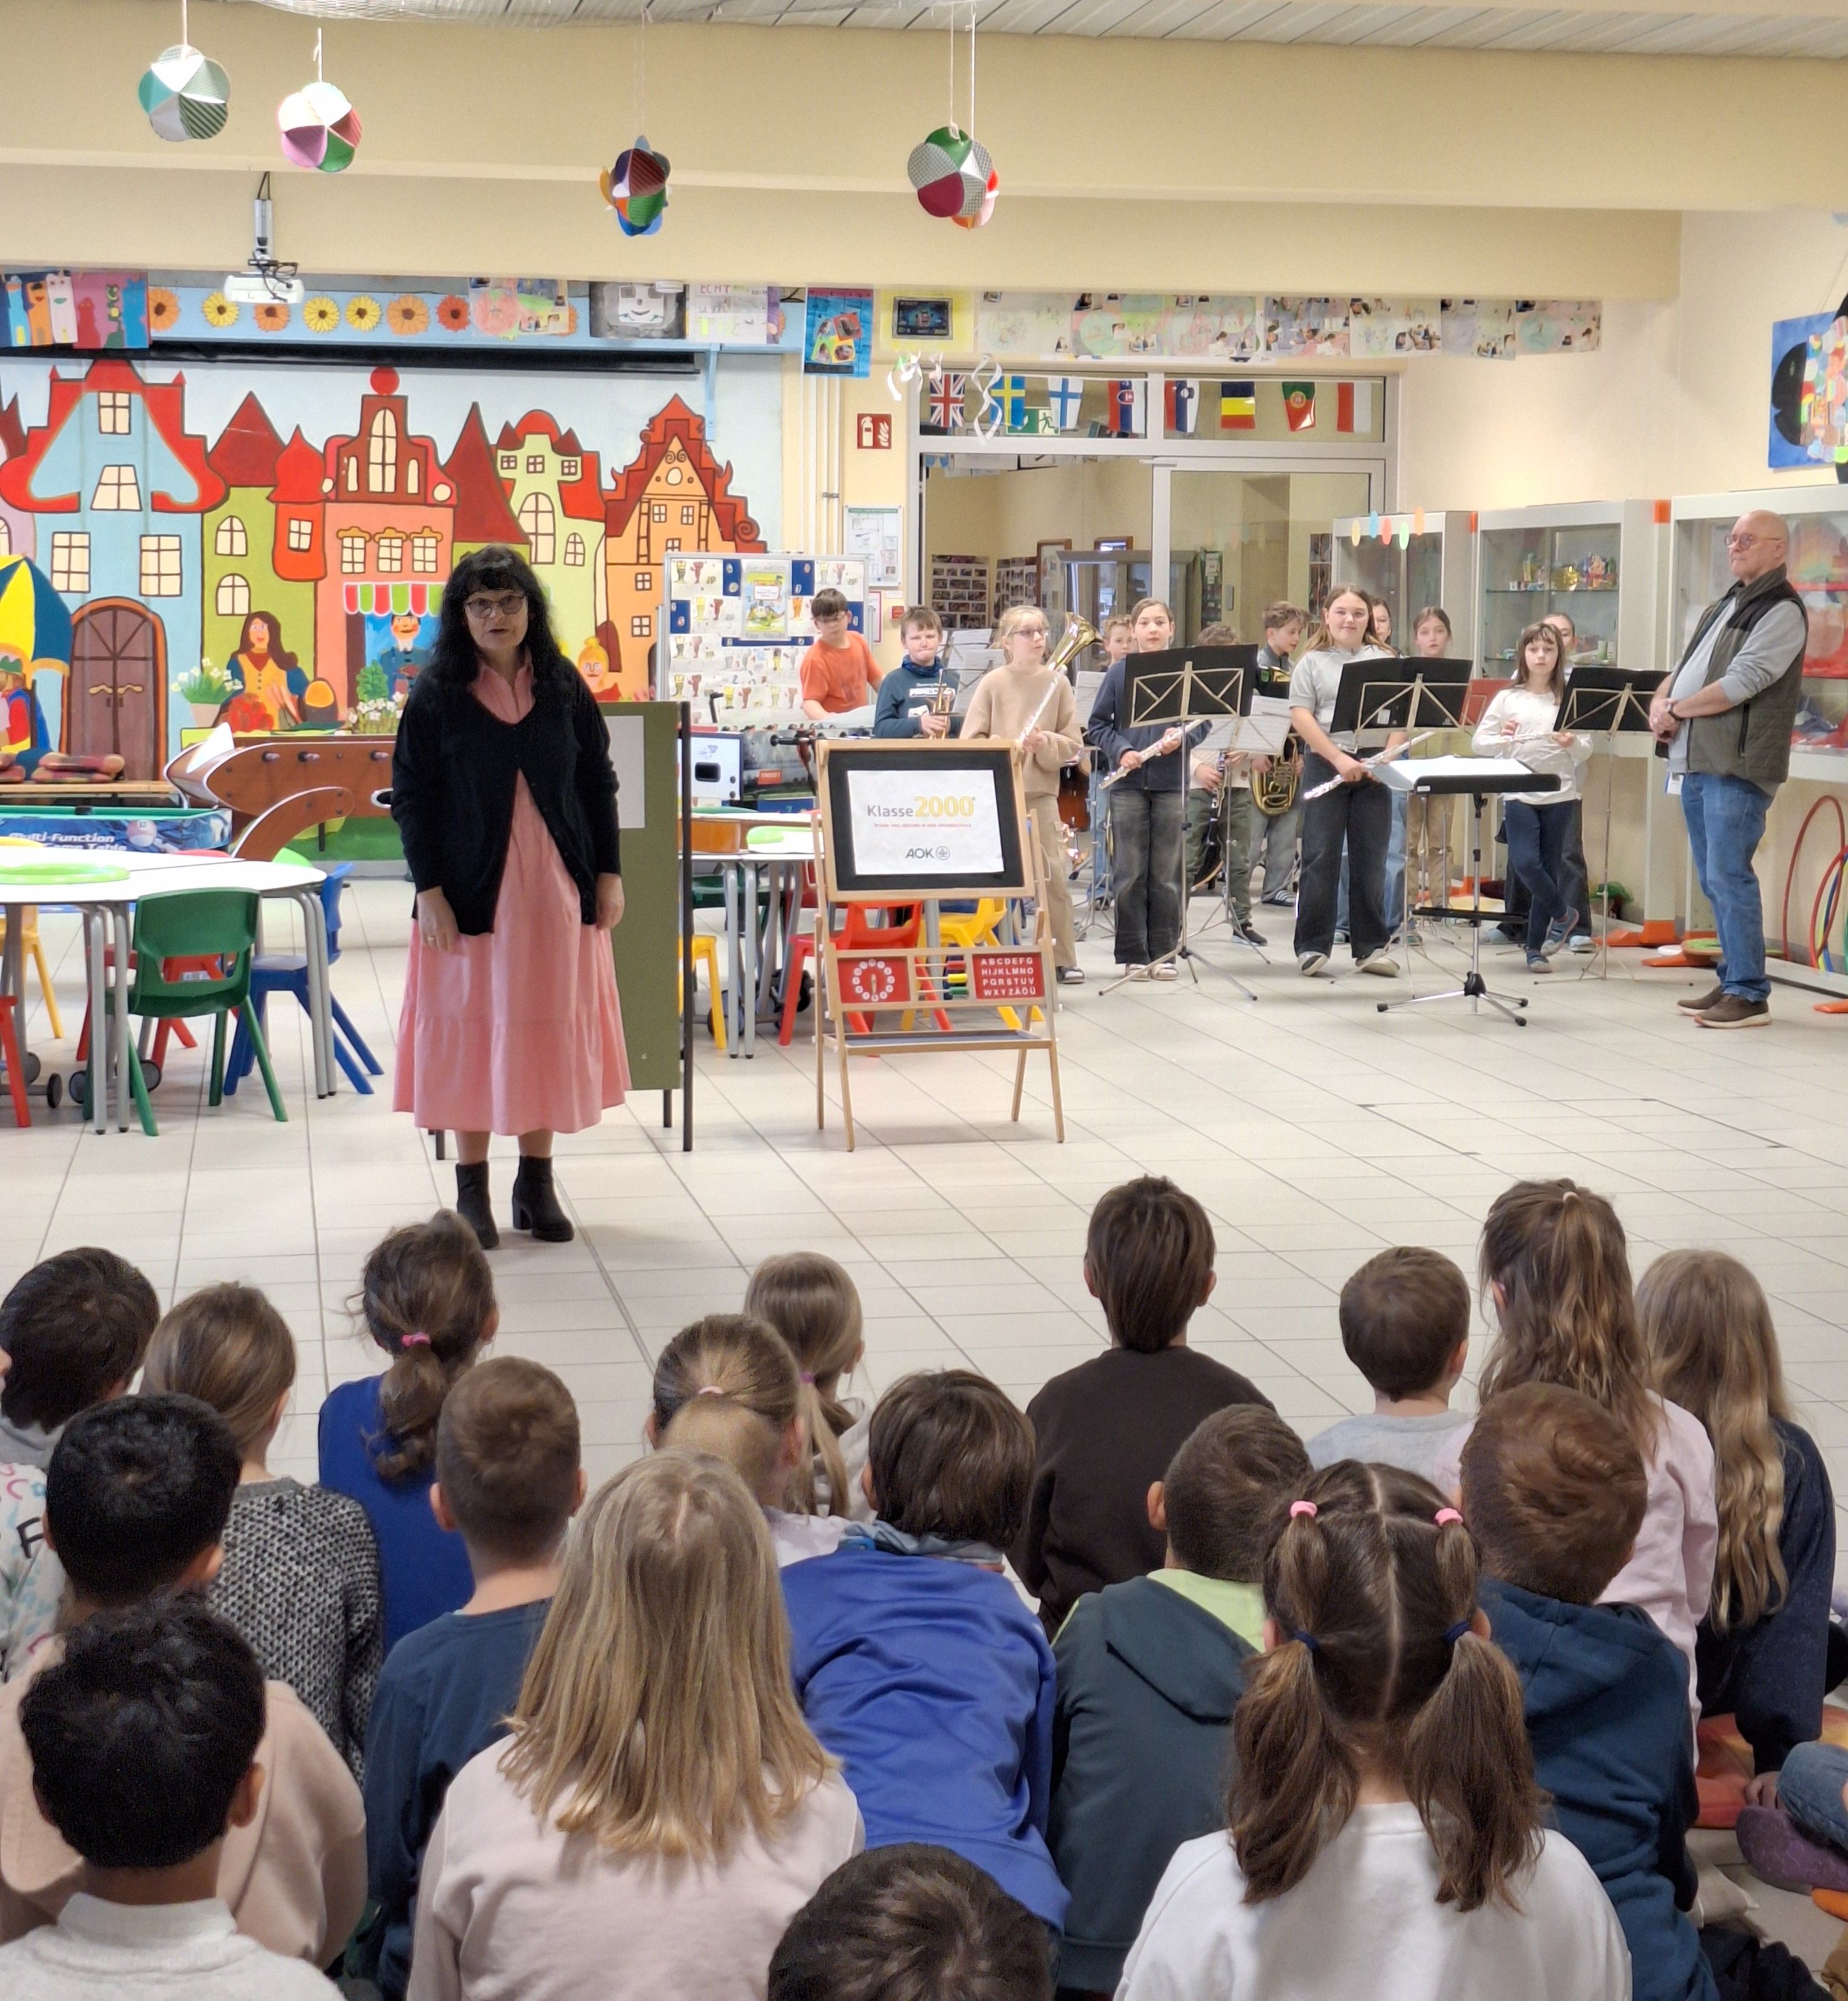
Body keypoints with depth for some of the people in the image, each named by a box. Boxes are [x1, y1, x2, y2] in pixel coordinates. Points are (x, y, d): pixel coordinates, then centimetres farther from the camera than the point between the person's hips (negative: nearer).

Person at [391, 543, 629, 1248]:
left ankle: (536, 1182, 17)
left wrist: (609, 873, 3)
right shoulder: (436, 695, -2)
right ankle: (472, 1190, 11)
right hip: (472, 892, -2)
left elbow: (598, 784, 8)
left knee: (552, 1028, 6)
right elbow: (411, 797, -3)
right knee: (471, 1028, 1)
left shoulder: (563, 687, 5)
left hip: (555, 890, 2)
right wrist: (429, 889, -10)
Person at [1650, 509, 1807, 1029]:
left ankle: (1749, 995, -8)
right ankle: (1732, 981, 19)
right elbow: (1682, 669, 23)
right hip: (1695, 762, 9)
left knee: (1729, 877, -12)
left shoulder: (1781, 611, -7)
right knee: (1714, 881, 12)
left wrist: (1676, 711, -10)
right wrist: (1660, 702, 2)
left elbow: (1740, 684, -17)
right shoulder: (1724, 607, 21)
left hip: (1738, 766, -9)